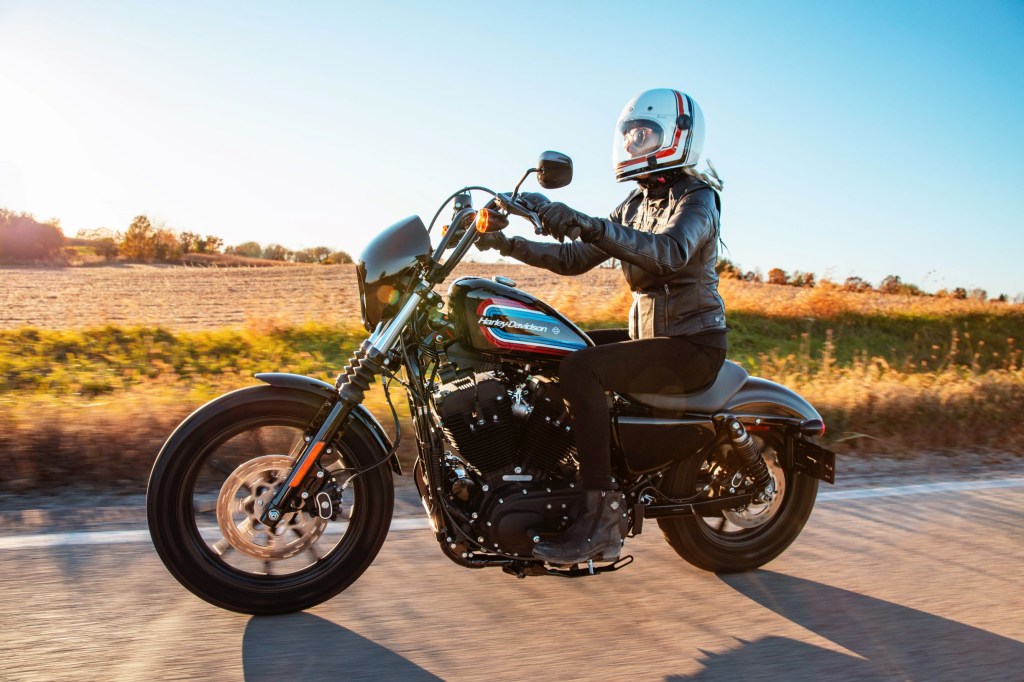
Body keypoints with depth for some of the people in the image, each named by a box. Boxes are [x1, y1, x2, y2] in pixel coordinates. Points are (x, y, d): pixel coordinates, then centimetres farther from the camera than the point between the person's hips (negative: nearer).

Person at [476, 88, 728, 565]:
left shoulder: (697, 199, -11)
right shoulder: (636, 204, 15)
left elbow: (669, 251, -35)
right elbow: (575, 258, 10)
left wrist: (588, 225, -46)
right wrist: (509, 245, -2)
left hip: (692, 345, -9)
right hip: (647, 334, 9)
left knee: (580, 369, -30)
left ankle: (602, 515, -27)